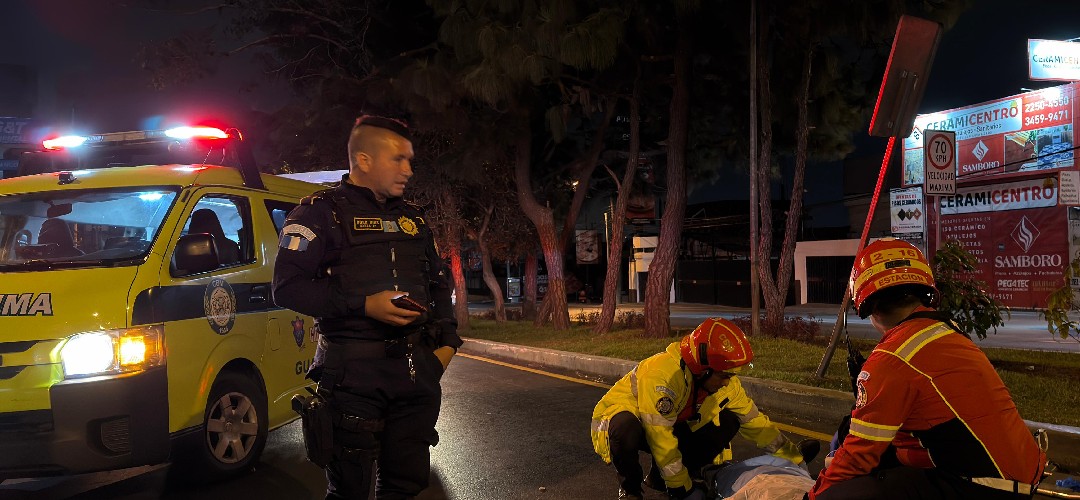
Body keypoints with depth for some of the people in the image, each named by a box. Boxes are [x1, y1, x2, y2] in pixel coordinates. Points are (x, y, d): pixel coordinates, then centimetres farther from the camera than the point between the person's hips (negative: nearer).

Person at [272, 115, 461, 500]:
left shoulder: (412, 219, 19)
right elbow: (286, 287, -11)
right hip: (354, 372, -5)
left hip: (417, 369, 6)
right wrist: (364, 305, -18)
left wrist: (447, 340, 9)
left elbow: (439, 284, 26)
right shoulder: (322, 212, -1)